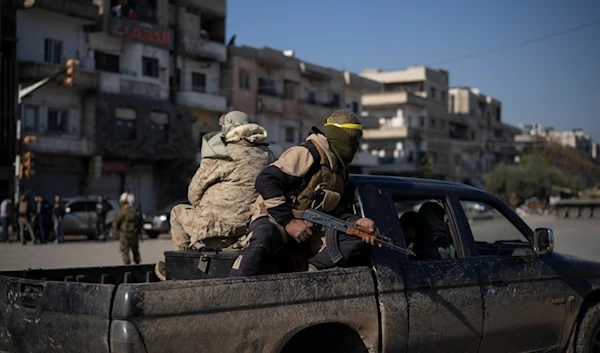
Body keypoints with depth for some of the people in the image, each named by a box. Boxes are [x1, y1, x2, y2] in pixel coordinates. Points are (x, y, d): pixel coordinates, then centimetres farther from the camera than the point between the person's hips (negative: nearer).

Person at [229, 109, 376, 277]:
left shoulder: (339, 171, 18)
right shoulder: (309, 153, -12)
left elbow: (335, 212, 16)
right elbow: (266, 180, -21)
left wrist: (356, 221, -6)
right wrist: (288, 221, -23)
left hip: (310, 229, 8)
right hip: (275, 219, -8)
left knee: (358, 236, -10)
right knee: (262, 240, -41)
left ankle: (314, 270, -22)